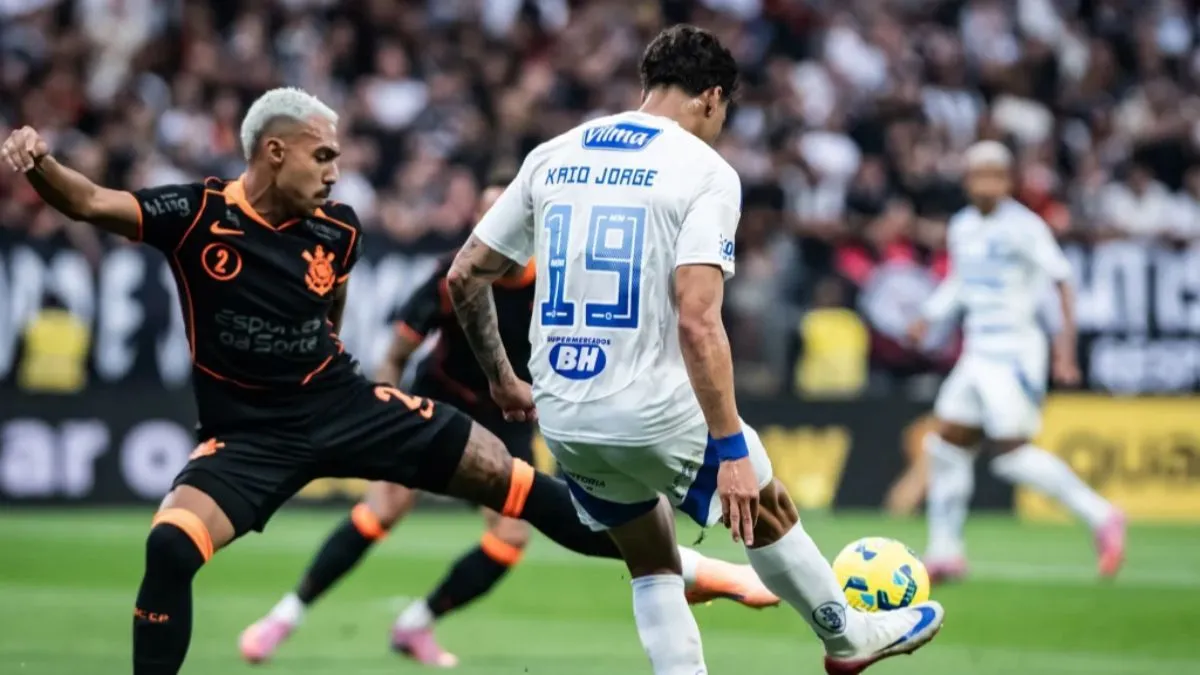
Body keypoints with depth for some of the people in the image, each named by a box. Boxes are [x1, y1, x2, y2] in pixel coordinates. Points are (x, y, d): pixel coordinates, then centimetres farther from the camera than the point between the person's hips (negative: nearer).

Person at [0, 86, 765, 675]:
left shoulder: (338, 231, -1)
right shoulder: (198, 213, -13)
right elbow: (88, 202, -22)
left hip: (344, 403, 3)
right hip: (248, 434, -3)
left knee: (506, 477, 1)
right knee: (169, 547, -29)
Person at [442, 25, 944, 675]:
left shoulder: (551, 158, 7)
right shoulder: (704, 170, -9)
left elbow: (464, 277, 10)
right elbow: (697, 322, -20)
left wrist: (500, 377, 25)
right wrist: (731, 449, -18)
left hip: (563, 420, 4)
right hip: (659, 415, -4)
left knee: (652, 561, 25)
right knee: (767, 510, 25)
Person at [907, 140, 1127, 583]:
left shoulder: (1024, 227, -12)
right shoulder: (962, 227, 11)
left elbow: (1061, 282, -13)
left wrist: (1066, 344, -19)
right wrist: (928, 318, 13)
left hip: (1015, 354, -8)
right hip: (977, 354, 8)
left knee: (1012, 455, -13)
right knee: (947, 445, 4)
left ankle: (1100, 516, -2)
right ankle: (945, 552, 12)